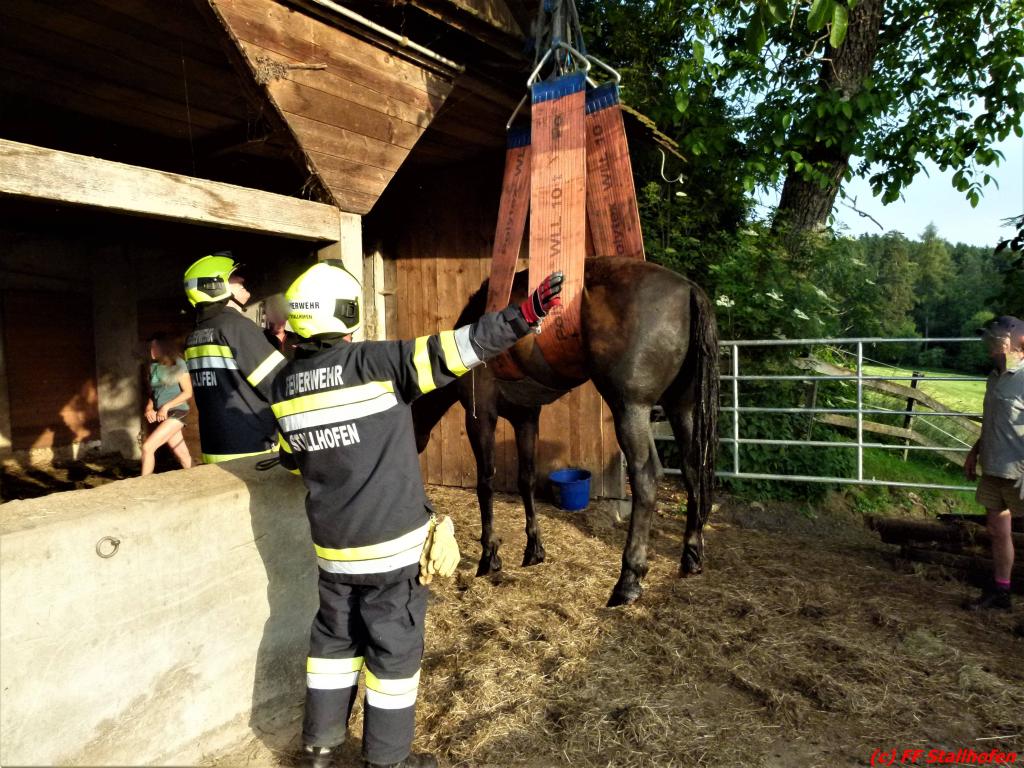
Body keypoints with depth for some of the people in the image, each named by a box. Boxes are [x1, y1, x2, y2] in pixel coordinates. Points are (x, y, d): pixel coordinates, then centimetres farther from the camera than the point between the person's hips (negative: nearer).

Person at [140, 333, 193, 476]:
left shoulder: (177, 364, -6)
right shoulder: (153, 367, 11)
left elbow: (188, 393, -9)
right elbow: (152, 393, 18)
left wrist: (166, 406, -15)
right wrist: (149, 409, -1)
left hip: (176, 412, -6)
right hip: (162, 415, 6)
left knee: (147, 447, -16)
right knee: (183, 457, 7)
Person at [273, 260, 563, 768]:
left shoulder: (285, 386, 1)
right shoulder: (372, 362, -17)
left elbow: (291, 461, 13)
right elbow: (449, 352, -25)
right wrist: (524, 316, -25)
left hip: (333, 545, 6)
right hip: (391, 542, -6)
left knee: (334, 637, 23)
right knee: (394, 647, 11)